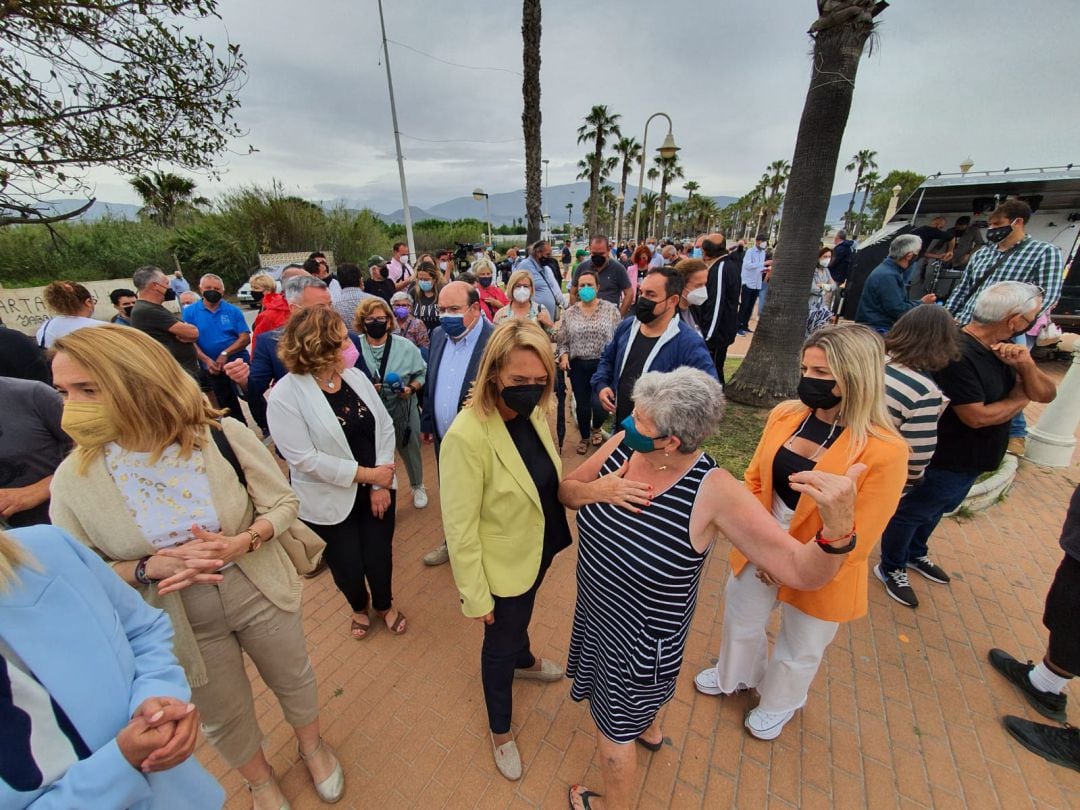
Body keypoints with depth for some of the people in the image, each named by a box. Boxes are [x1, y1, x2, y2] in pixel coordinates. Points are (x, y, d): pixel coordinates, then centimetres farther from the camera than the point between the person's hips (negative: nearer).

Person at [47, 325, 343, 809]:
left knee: (293, 679, 24)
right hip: (183, 624, 1)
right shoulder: (72, 481, -15)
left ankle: (312, 745, 58)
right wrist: (148, 568, -24)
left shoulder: (223, 435, -21)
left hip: (262, 596, -1)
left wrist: (240, 544, -28)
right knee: (223, 718, 25)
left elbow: (283, 503, -11)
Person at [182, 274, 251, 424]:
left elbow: (245, 338, -8)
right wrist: (206, 360, -18)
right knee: (228, 406, 14)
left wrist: (225, 354, -19)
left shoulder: (233, 310, -2)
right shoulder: (190, 312, 0)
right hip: (212, 369, 2)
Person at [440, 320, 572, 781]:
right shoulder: (467, 435, -33)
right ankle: (500, 731, 51)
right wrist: (475, 596, -16)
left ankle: (523, 661, 67)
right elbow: (460, 529, -25)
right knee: (500, 642, 20)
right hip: (505, 564, -6)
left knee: (522, 615, 34)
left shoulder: (534, 412, -12)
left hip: (541, 548, 6)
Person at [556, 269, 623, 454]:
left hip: (604, 364, -2)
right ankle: (584, 438, 35)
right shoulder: (570, 313, 4)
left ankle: (596, 428, 25)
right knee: (582, 405, 9)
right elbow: (562, 341, 8)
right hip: (578, 366, 2)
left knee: (599, 403, -12)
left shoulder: (610, 309, -1)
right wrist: (564, 355, -10)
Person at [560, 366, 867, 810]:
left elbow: (803, 570, -31)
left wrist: (837, 530, -52)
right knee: (627, 696, 38)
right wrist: (595, 490, -28)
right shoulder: (622, 444, -18)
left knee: (613, 733, 22)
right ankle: (650, 728, 72)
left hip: (642, 636, -6)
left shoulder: (713, 491, -33)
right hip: (595, 609, 6)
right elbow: (566, 490, -6)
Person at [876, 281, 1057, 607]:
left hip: (971, 460, 10)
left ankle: (916, 554, 50)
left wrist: (1026, 365, -17)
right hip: (943, 461, -10)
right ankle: (891, 568, 30)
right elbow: (977, 416, -28)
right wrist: (1019, 398, -10)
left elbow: (1046, 393, 1)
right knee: (911, 513, 10)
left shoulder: (1000, 348, 1)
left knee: (935, 509, 27)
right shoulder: (957, 354, -29)